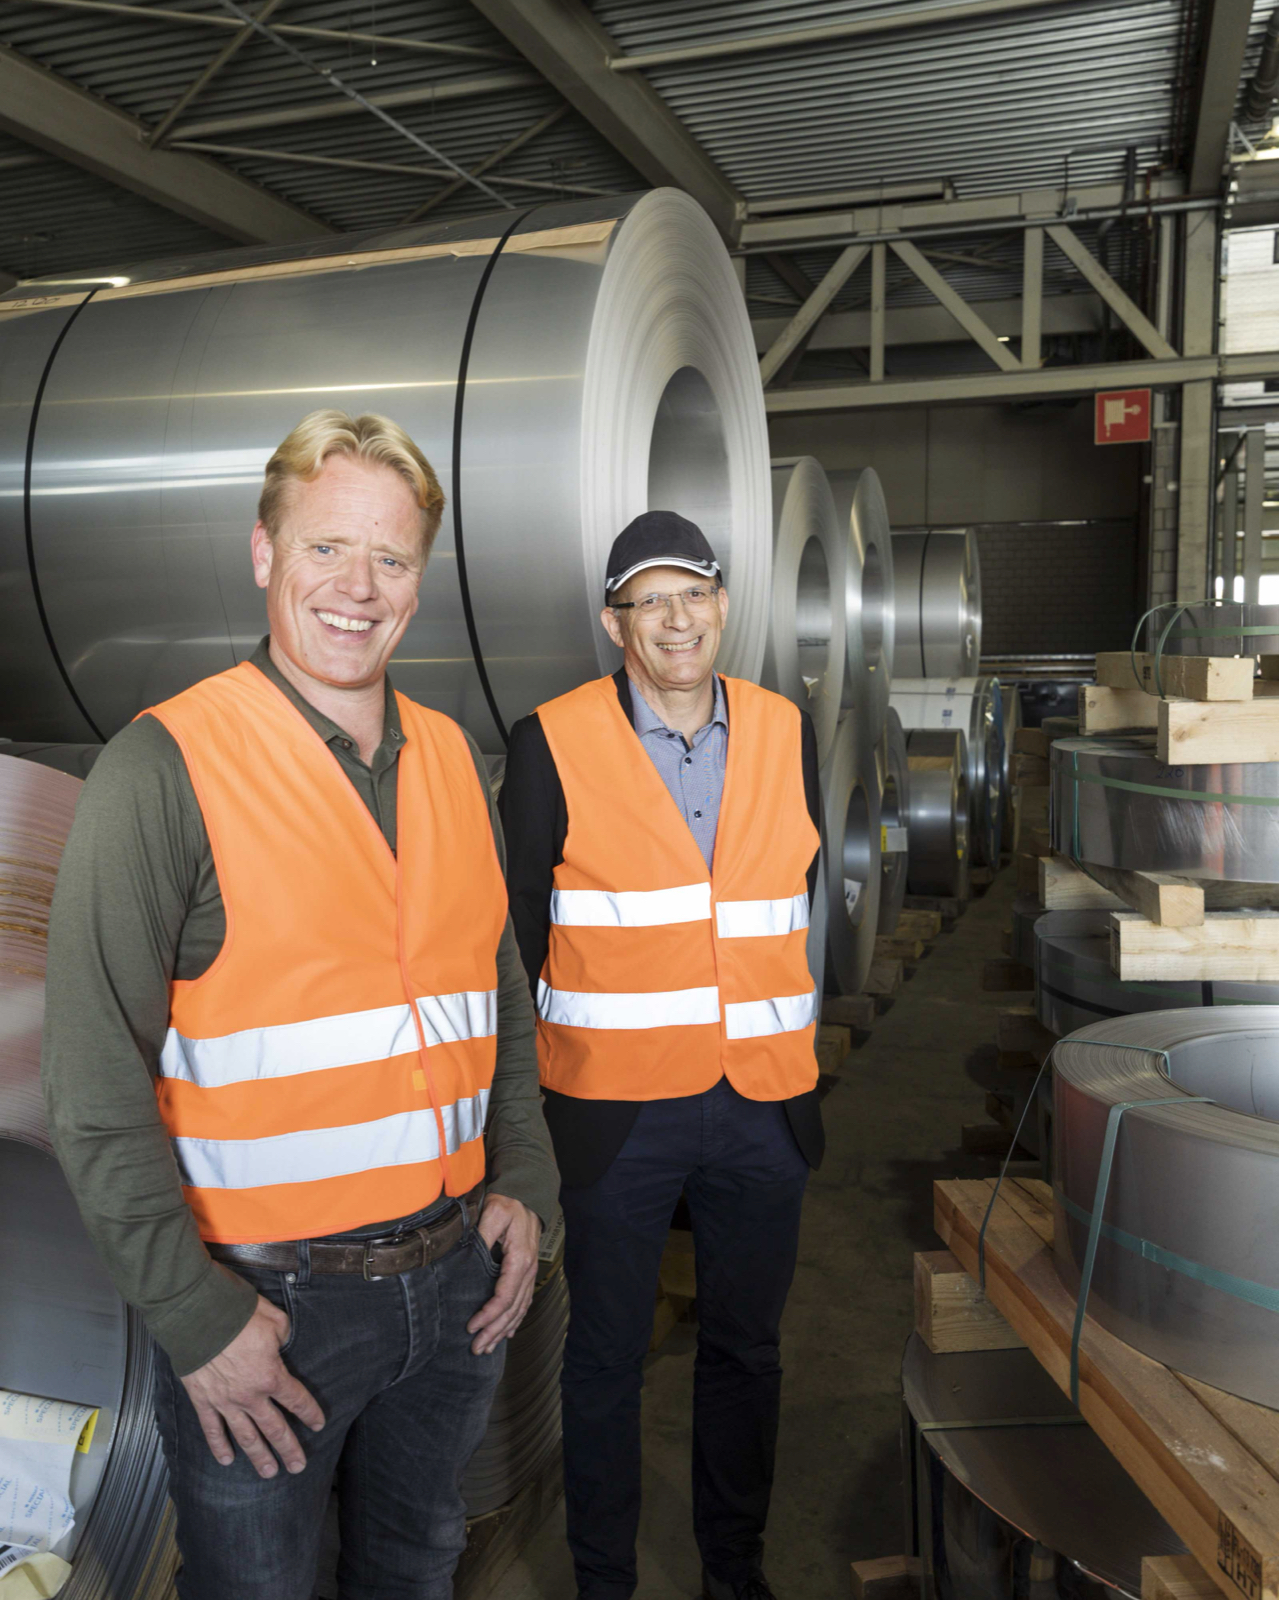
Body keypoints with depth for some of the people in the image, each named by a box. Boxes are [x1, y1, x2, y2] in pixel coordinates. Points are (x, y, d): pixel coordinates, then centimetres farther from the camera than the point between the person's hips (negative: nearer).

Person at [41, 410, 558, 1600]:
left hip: (456, 1275, 5)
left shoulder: (451, 756, 3)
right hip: (264, 1300, -5)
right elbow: (95, 1089, -16)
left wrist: (521, 1185, 4)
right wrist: (196, 1319, -15)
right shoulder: (165, 765, -15)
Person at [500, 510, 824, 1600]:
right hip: (617, 1106, -3)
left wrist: (791, 1056, 10)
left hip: (764, 1101, 4)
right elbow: (521, 925, -1)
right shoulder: (553, 745, -8)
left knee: (747, 1348, 19)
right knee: (607, 1357, 13)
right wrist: (553, 1072, 2)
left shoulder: (788, 733, 4)